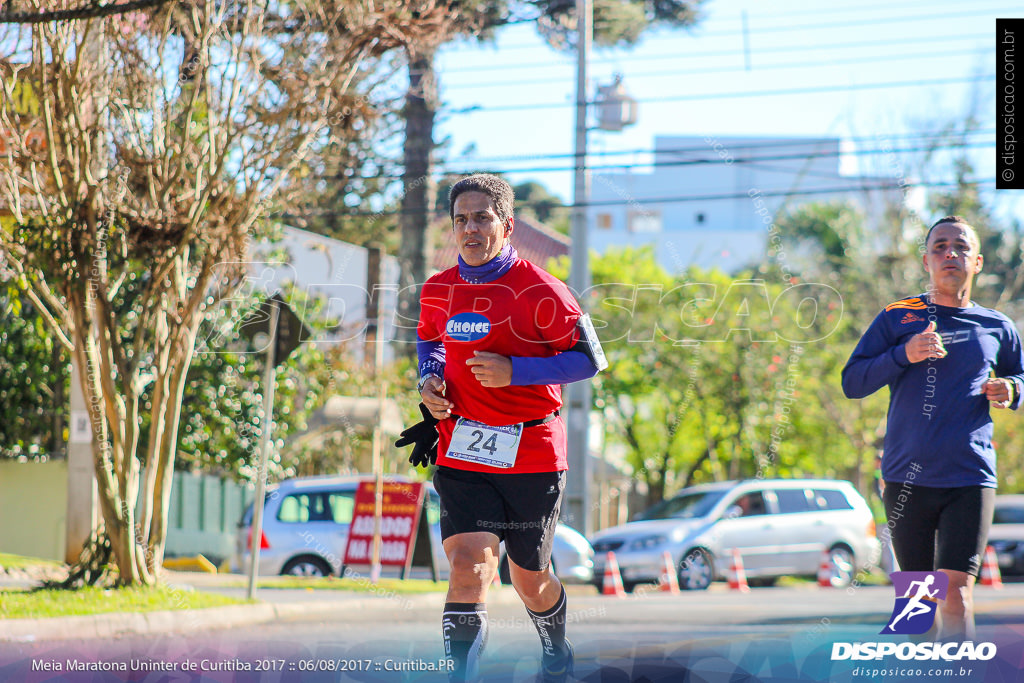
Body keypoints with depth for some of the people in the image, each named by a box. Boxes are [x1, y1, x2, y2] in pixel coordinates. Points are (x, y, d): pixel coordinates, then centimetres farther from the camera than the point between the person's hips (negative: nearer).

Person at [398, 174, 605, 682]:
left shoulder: (539, 290, -11)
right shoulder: (438, 290, 4)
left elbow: (590, 358, -9)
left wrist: (514, 371, -19)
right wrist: (429, 381, 3)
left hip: (532, 456, -2)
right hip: (461, 456, 2)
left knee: (529, 579, 15)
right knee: (467, 565, -19)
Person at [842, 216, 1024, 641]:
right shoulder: (897, 318, 6)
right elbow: (851, 383, 1)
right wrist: (903, 355, -15)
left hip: (970, 479, 0)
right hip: (907, 478, 1)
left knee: (957, 593, -13)